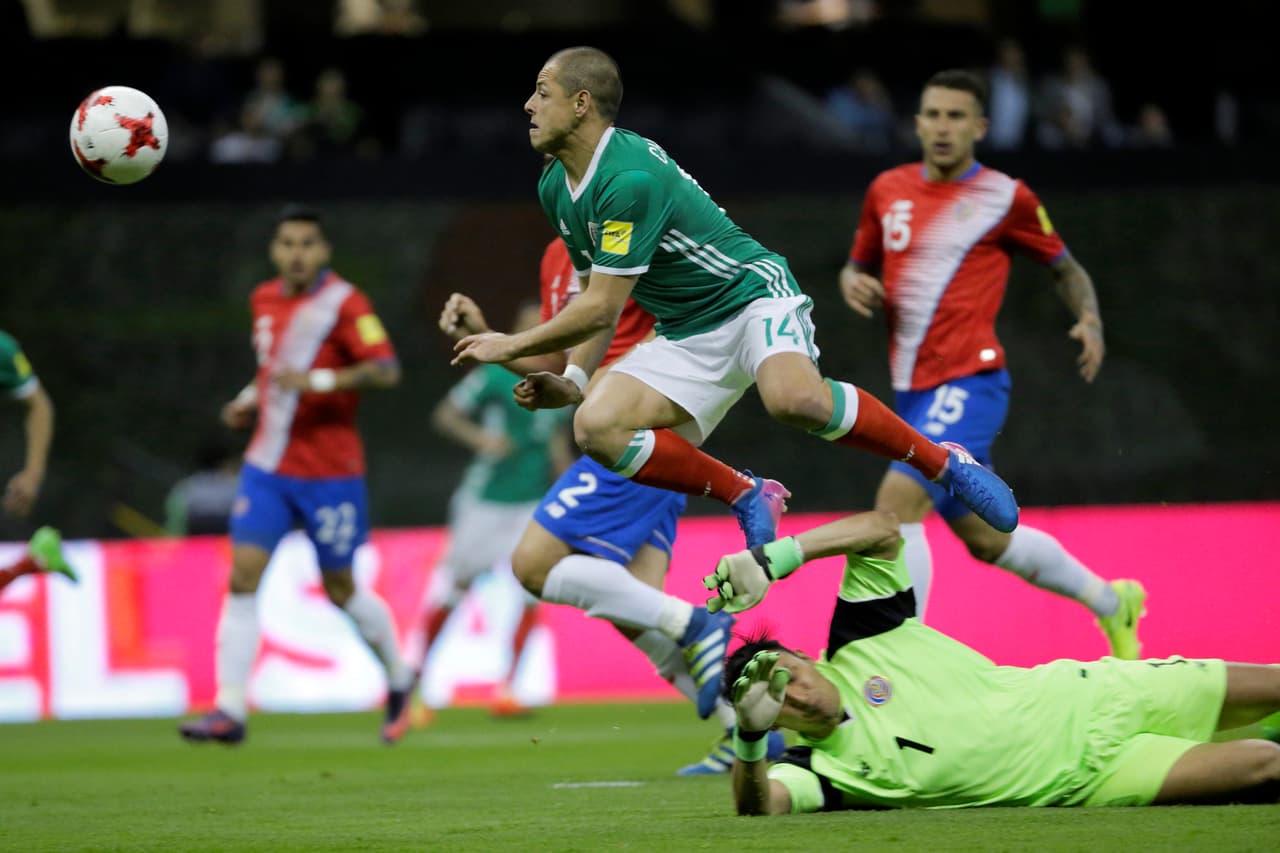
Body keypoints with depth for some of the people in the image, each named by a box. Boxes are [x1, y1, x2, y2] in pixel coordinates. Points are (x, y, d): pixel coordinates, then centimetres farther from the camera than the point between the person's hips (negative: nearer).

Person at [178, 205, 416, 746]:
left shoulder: (344, 303, -10)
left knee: (341, 590, 6)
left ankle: (399, 679, 32)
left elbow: (386, 370, -21)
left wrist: (319, 381, -31)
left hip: (329, 472, -5)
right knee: (242, 576, -9)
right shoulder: (265, 301, 10)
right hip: (268, 466, 5)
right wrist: (250, 399, 12)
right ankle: (230, 710, -11)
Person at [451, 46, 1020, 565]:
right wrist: (574, 380, 3)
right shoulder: (556, 188, 7)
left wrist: (511, 347, -9)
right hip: (685, 335, 8)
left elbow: (601, 308, -22)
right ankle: (747, 496, -1)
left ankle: (944, 462, -18)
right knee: (595, 428, -17)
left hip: (751, 293, -8)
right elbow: (596, 298, 18)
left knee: (794, 400, -39)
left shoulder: (631, 177, -23)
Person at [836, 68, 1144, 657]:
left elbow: (1065, 267, 9)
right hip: (912, 388, 6)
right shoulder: (888, 190, 10)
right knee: (984, 537, 16)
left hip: (968, 382, -6)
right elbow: (859, 263, 23)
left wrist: (1089, 319, -9)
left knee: (898, 499, -24)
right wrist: (853, 282, -1)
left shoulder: (1005, 198, -3)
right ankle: (1110, 600, 38)